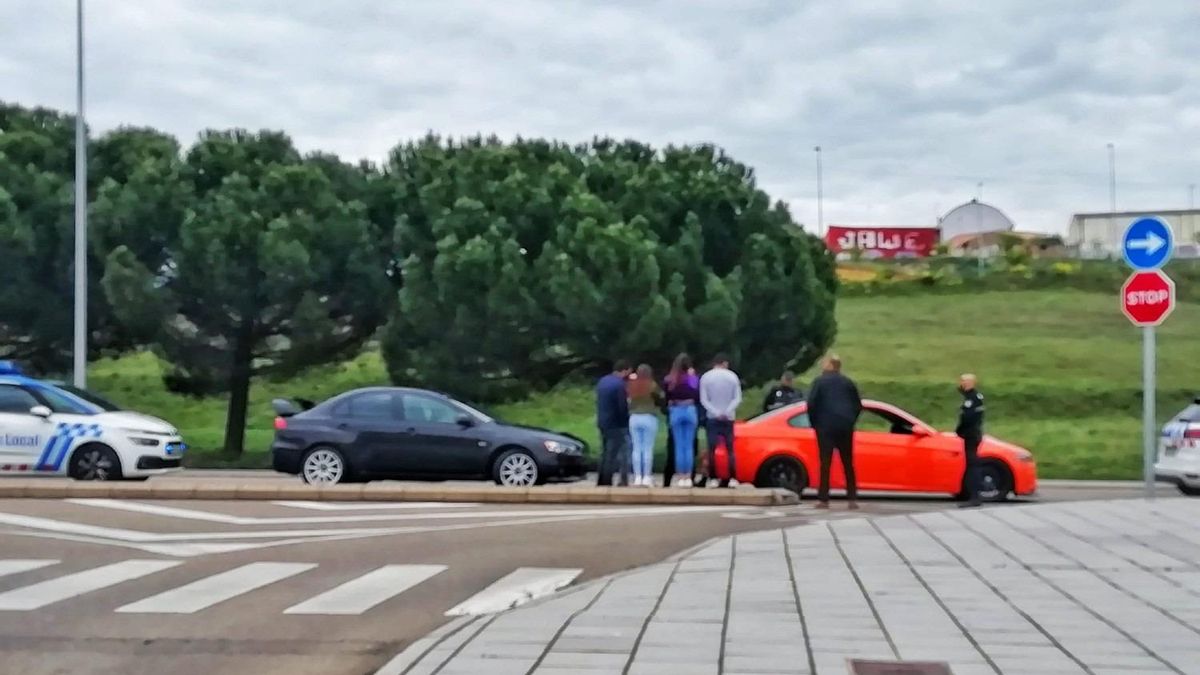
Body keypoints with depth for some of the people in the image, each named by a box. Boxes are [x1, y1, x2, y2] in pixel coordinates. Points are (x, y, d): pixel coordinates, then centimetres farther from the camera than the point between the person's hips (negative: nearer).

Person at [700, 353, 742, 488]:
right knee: (730, 449, 7)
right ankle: (732, 478, 0)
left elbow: (703, 400, -8)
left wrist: (716, 413, -11)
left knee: (712, 450, 1)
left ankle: (713, 478, -6)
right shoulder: (732, 376, 0)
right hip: (729, 418, 1)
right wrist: (727, 411, -10)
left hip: (712, 418, -1)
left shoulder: (706, 377, -3)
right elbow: (737, 398, -5)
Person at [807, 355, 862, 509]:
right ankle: (852, 498, 7)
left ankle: (823, 499, -6)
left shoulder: (819, 381, 0)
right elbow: (858, 405, 12)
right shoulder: (848, 382, 13)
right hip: (845, 427, 4)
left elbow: (811, 403, -8)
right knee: (848, 464, 9)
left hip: (826, 427, -3)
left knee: (825, 463, -2)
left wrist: (814, 423, 4)